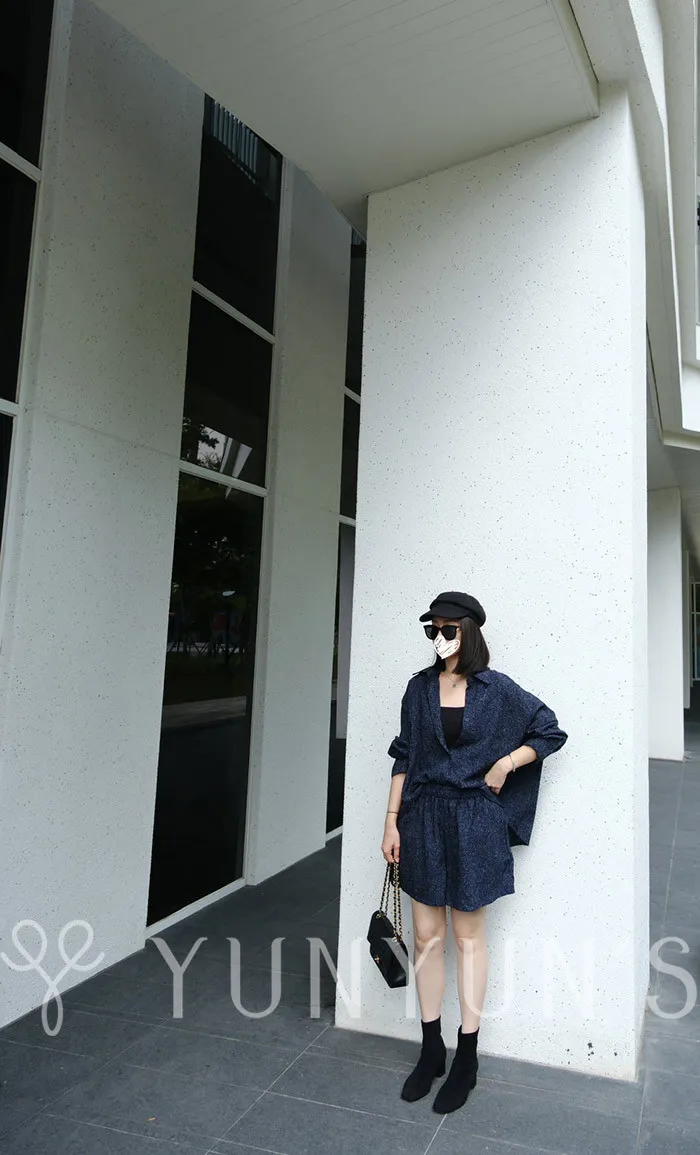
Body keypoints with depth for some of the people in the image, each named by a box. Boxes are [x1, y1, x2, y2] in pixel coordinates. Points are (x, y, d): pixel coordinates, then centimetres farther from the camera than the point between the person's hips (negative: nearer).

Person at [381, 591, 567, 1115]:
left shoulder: (498, 690, -6)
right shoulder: (420, 687, 2)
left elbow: (551, 732, 4)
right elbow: (404, 756, 5)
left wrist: (505, 765, -7)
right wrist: (393, 821, 2)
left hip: (474, 821, -3)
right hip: (424, 818, 3)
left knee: (468, 935, 10)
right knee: (427, 935, 10)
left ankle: (466, 1059, 24)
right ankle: (431, 1049, 27)